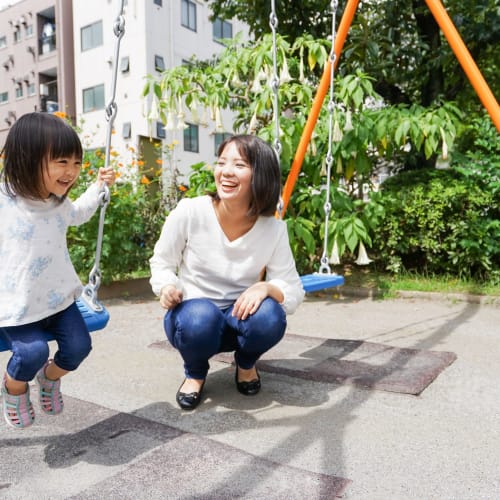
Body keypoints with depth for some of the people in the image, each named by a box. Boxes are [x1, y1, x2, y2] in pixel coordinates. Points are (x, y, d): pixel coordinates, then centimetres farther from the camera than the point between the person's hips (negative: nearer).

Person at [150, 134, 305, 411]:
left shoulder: (274, 229, -14)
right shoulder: (189, 212, -18)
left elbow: (293, 292, -11)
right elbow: (161, 263, -4)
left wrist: (266, 287, -33)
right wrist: (167, 287, -26)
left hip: (240, 317, 2)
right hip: (193, 314, -1)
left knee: (270, 316, -32)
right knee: (200, 319, -36)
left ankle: (246, 364, 7)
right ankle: (195, 373, 3)